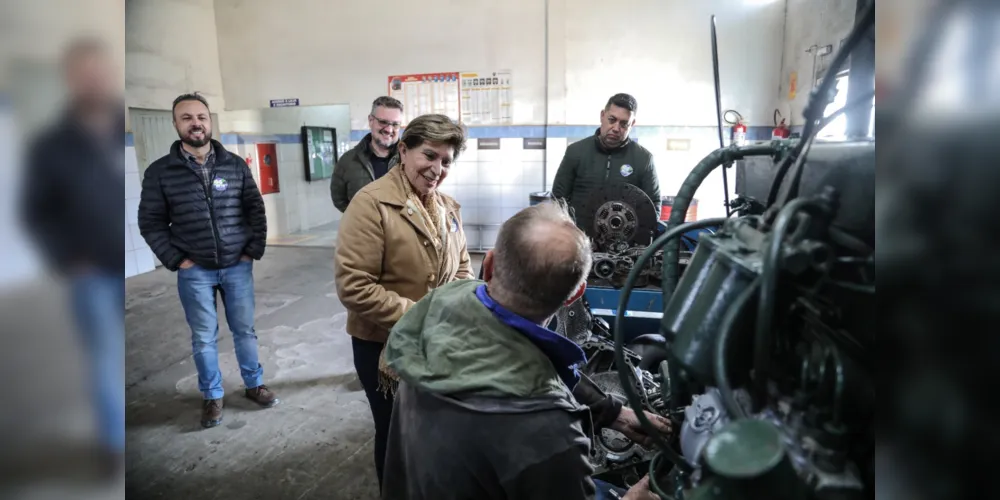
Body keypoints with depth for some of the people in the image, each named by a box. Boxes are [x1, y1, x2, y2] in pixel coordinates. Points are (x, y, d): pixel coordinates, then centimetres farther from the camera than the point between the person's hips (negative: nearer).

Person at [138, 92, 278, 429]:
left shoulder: (235, 165, 1)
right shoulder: (160, 171, -3)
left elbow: (256, 209, 6)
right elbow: (151, 222, 1)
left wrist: (254, 250, -1)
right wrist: (175, 260, -6)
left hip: (238, 266, 1)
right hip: (194, 272, -1)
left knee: (245, 330, 12)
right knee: (204, 338, 8)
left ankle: (254, 385, 29)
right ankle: (212, 396, 25)